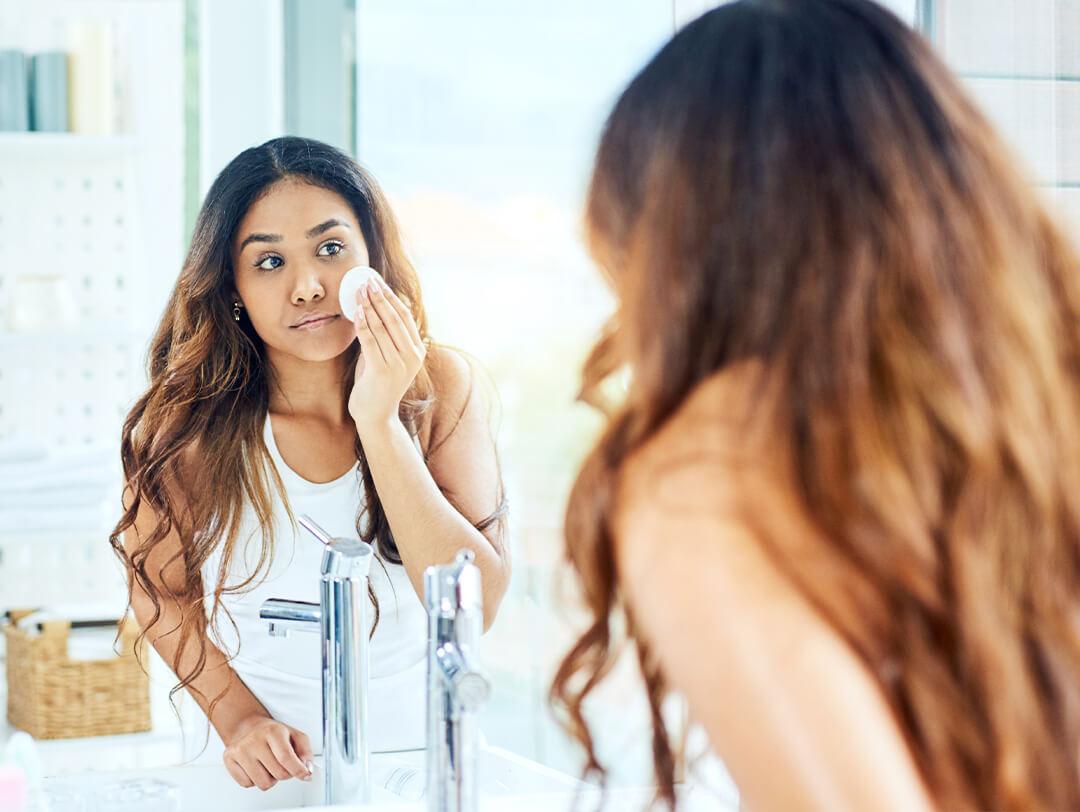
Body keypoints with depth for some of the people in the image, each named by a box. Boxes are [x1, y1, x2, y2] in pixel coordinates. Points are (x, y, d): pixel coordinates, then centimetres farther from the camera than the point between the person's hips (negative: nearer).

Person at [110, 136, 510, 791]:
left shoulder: (443, 386, -7)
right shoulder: (189, 419, -9)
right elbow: (161, 587, 5)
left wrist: (378, 420, -20)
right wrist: (238, 717, -9)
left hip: (412, 748, 0)